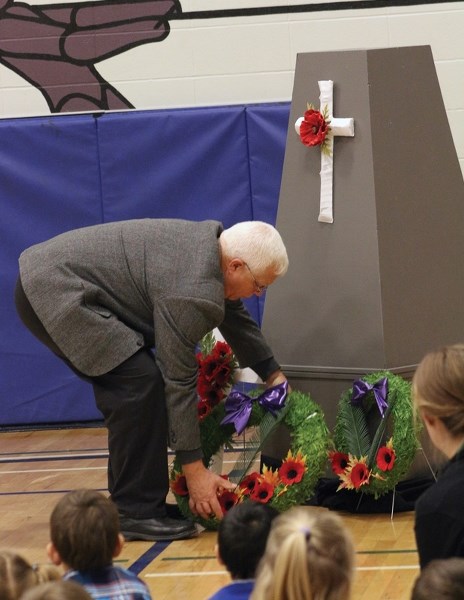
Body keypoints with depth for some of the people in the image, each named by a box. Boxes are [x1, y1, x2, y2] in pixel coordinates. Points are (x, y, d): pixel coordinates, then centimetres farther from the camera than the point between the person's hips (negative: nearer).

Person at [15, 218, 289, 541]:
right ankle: (136, 514, -10)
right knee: (141, 383, -16)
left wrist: (274, 376, 31)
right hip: (56, 293, -11)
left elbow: (236, 317, 23)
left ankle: (129, 503, 17)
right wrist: (194, 469, -13)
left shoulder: (213, 240, 6)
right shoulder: (190, 292, -23)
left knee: (127, 390, 11)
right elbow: (178, 381, -19)